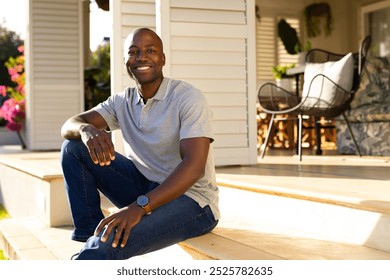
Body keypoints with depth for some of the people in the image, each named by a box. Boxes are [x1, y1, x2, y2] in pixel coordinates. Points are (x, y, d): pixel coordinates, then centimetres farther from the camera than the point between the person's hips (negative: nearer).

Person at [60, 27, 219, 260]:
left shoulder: (188, 97, -14)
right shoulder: (122, 102, 5)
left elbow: (194, 166, -25)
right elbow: (68, 126, -3)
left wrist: (139, 206, -36)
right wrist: (87, 130, -29)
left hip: (191, 200, -7)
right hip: (144, 188, 7)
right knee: (74, 147, -6)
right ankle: (89, 237, -5)